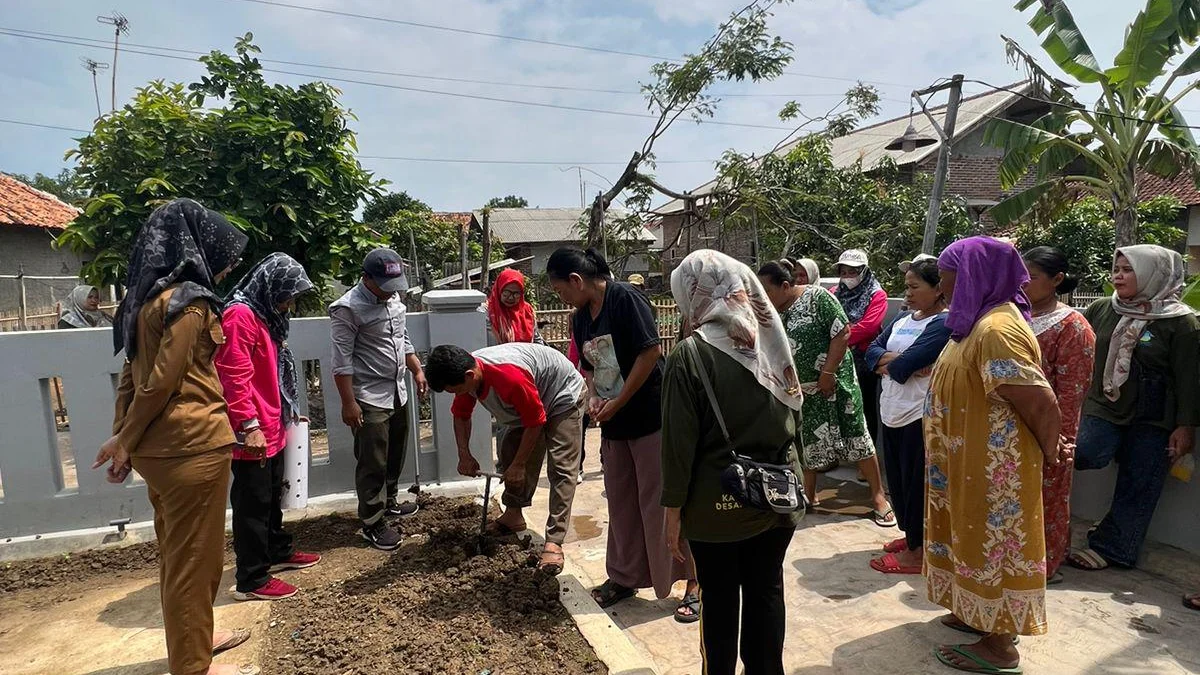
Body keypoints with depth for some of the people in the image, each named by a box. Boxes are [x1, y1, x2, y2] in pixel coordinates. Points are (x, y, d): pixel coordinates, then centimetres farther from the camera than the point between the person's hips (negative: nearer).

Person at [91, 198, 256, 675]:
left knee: (176, 550, 21)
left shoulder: (148, 296, 12)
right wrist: (126, 442, -5)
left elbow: (132, 374, 11)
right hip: (192, 444, -9)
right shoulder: (189, 300, -16)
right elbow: (162, 382, -17)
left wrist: (121, 436, 11)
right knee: (194, 555, 4)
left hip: (159, 446, 9)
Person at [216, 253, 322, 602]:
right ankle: (252, 581, 11)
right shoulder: (240, 315, -18)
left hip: (272, 428, 10)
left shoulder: (268, 314, 14)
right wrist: (249, 426, -25)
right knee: (252, 503, 0)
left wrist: (288, 410, 23)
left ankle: (278, 552, 39)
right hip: (252, 434, -10)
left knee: (272, 495, 23)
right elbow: (234, 377, -24)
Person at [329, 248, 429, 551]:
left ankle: (389, 500, 40)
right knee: (372, 462, 1)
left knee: (395, 454, 20)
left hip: (397, 392, 8)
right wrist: (348, 403, -19)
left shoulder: (395, 298, 7)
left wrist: (417, 370, 16)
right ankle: (372, 522, 14)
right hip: (369, 399, -8)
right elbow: (342, 360, -18)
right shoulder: (348, 308, -18)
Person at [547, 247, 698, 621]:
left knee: (663, 501, 0)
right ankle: (624, 577, 32)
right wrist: (593, 398, -3)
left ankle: (693, 583, 14)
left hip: (651, 418, -8)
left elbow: (651, 351, -20)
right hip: (614, 424, 8)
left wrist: (617, 404, -16)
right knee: (621, 502, 15)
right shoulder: (581, 319, 9)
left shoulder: (625, 298, -15)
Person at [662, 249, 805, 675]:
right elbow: (794, 418, 8)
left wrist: (673, 509, -6)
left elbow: (680, 441, -16)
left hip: (717, 503, -4)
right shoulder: (772, 339, -1)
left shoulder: (691, 355, -17)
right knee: (767, 592, 19)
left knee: (719, 601, 13)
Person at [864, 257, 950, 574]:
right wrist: (896, 360, -14)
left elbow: (904, 366, -22)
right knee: (896, 477, 18)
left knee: (916, 481, 2)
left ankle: (916, 551, 15)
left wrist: (887, 362, -1)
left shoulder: (944, 324, -14)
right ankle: (910, 534, 35)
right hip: (891, 411, 8)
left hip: (920, 415, -8)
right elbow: (872, 350, 5)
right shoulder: (902, 319, 12)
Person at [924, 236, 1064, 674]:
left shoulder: (995, 329, -26)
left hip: (995, 465, -10)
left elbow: (1040, 402, -27)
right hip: (975, 461, 10)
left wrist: (1048, 451, -10)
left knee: (995, 544, 4)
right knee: (982, 541, 21)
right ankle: (984, 617, 38)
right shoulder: (981, 320, 8)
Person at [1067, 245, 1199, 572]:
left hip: (1152, 421, -2)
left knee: (1137, 489, 5)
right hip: (1102, 409, 2)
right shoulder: (1101, 310, 2)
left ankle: (1108, 547, 19)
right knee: (1088, 453, -24)